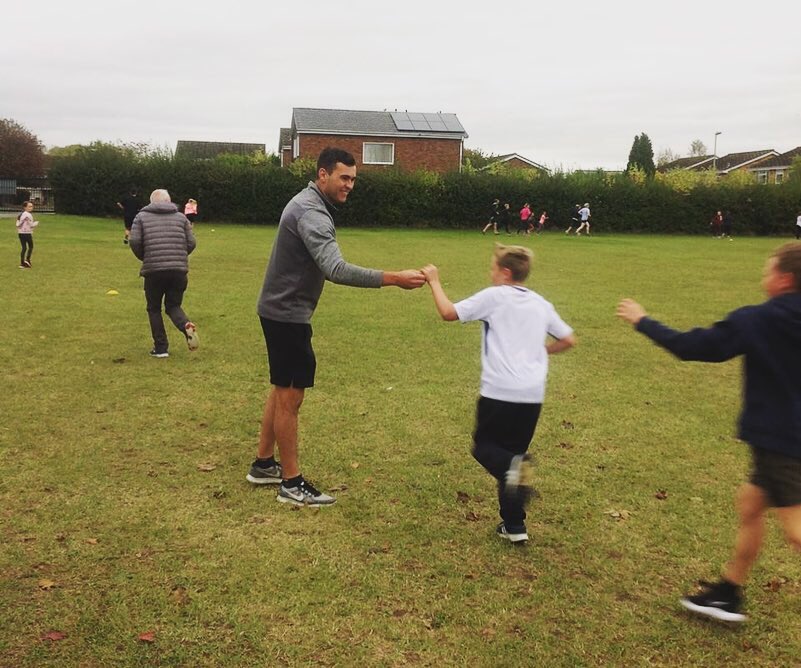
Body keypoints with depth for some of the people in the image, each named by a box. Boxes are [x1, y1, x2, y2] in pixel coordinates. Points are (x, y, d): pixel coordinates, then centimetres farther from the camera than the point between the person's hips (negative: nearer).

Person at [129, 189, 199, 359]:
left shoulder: (142, 216, 8)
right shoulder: (181, 217, 12)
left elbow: (134, 242, -2)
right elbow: (191, 243, 6)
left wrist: (145, 258, 15)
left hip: (153, 270, -2)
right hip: (179, 270, 2)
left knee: (154, 309, 14)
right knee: (173, 306, 15)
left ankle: (161, 348, 11)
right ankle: (187, 326, -16)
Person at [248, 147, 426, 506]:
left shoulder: (307, 204, 12)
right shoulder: (312, 213, -22)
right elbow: (337, 270, -37)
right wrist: (393, 278, -41)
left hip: (281, 310, 11)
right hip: (287, 314, -11)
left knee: (282, 390, 18)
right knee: (290, 396, -3)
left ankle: (264, 464, 29)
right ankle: (292, 484, 6)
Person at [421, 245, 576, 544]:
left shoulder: (494, 296, -3)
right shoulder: (541, 304, 14)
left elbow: (449, 312, -5)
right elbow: (568, 340, 20)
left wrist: (434, 281, 8)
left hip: (499, 392, -5)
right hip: (533, 395, 5)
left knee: (484, 446, 14)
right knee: (513, 452, 16)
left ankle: (513, 466, -21)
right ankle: (514, 526, 15)